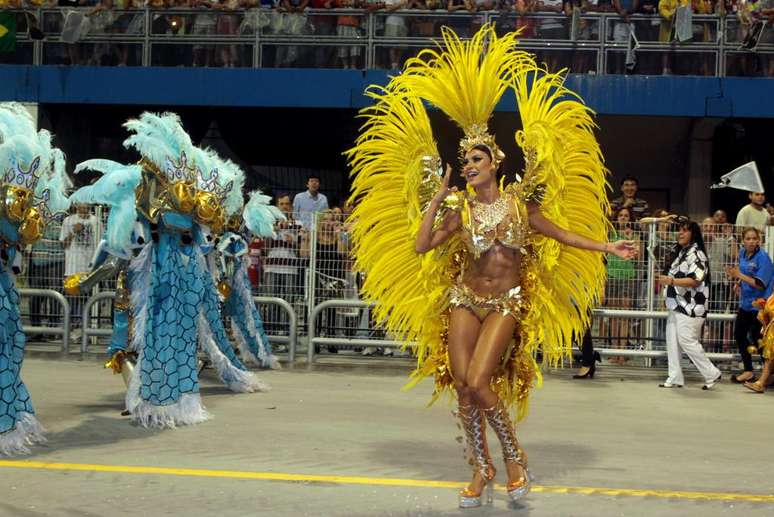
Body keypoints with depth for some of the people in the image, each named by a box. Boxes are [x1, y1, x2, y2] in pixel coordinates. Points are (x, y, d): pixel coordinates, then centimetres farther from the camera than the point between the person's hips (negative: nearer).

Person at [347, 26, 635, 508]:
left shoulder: (520, 201, -1)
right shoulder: (459, 209, 1)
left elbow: (562, 234, 10)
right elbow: (419, 246, -6)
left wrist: (606, 246, 7)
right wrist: (436, 199, -7)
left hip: (507, 304, -2)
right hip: (464, 300, 2)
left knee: (478, 382, -17)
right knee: (462, 386, -3)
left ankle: (515, 456, 5)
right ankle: (483, 467, 15)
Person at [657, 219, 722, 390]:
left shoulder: (696, 254, -13)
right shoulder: (679, 252, 17)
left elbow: (695, 280, -23)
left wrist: (672, 281, -29)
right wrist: (665, 281, 13)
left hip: (690, 306, -10)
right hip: (677, 305, 10)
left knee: (687, 341, -9)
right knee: (672, 342, 7)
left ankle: (712, 374, 3)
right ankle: (675, 378, 12)